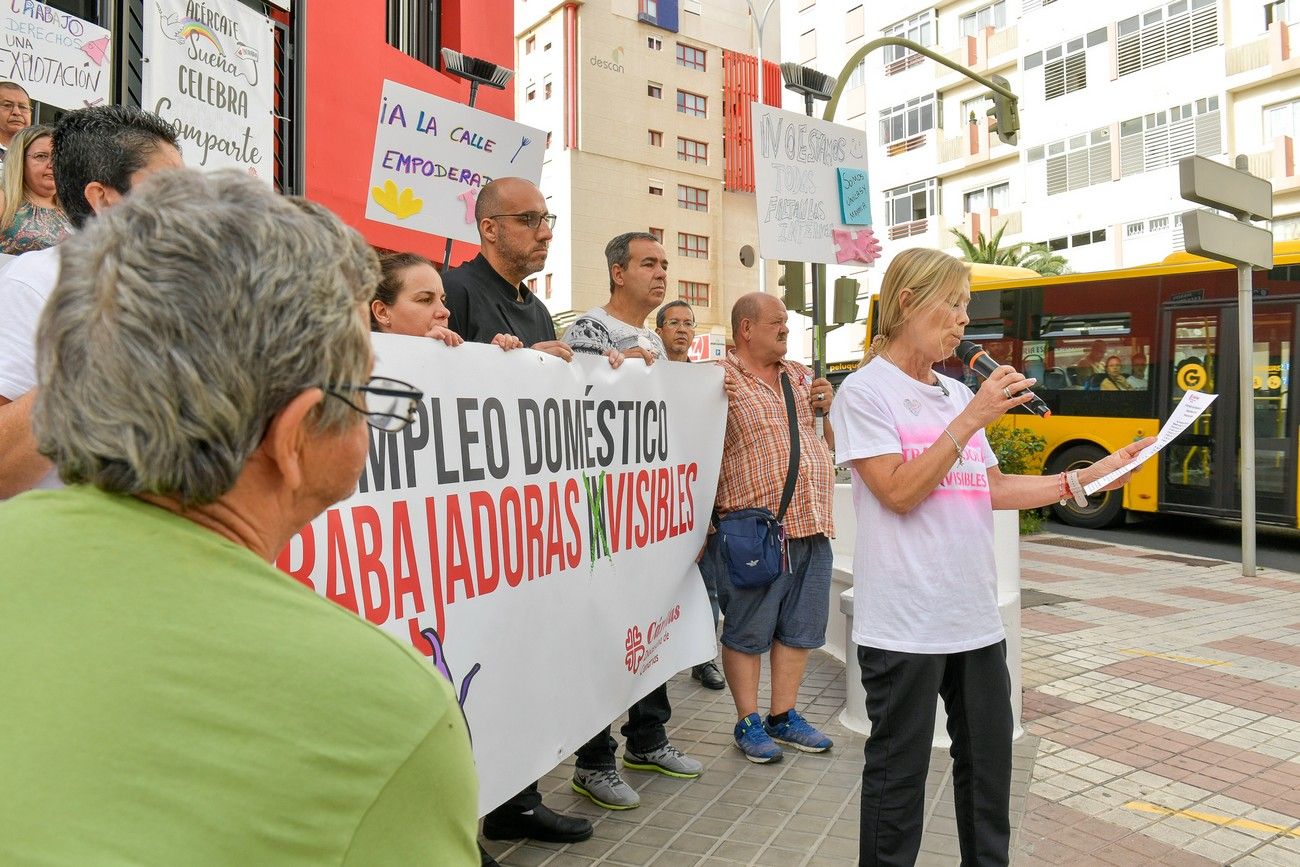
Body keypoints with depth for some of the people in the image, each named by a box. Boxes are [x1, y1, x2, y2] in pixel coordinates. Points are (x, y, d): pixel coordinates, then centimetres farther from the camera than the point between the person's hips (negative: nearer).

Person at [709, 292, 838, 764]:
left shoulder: (801, 376, 15)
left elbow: (832, 442, 20)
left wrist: (828, 406, 3)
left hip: (812, 527, 7)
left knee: (799, 629, 14)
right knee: (747, 632, 5)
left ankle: (783, 716, 28)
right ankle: (748, 722, 20)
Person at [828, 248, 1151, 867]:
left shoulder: (959, 394, 11)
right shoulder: (865, 391, -8)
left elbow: (993, 490, 14)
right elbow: (898, 494, -17)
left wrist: (1086, 478, 7)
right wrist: (970, 420, -17)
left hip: (974, 615, 7)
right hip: (903, 622, -7)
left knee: (989, 761, 18)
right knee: (900, 774, 6)